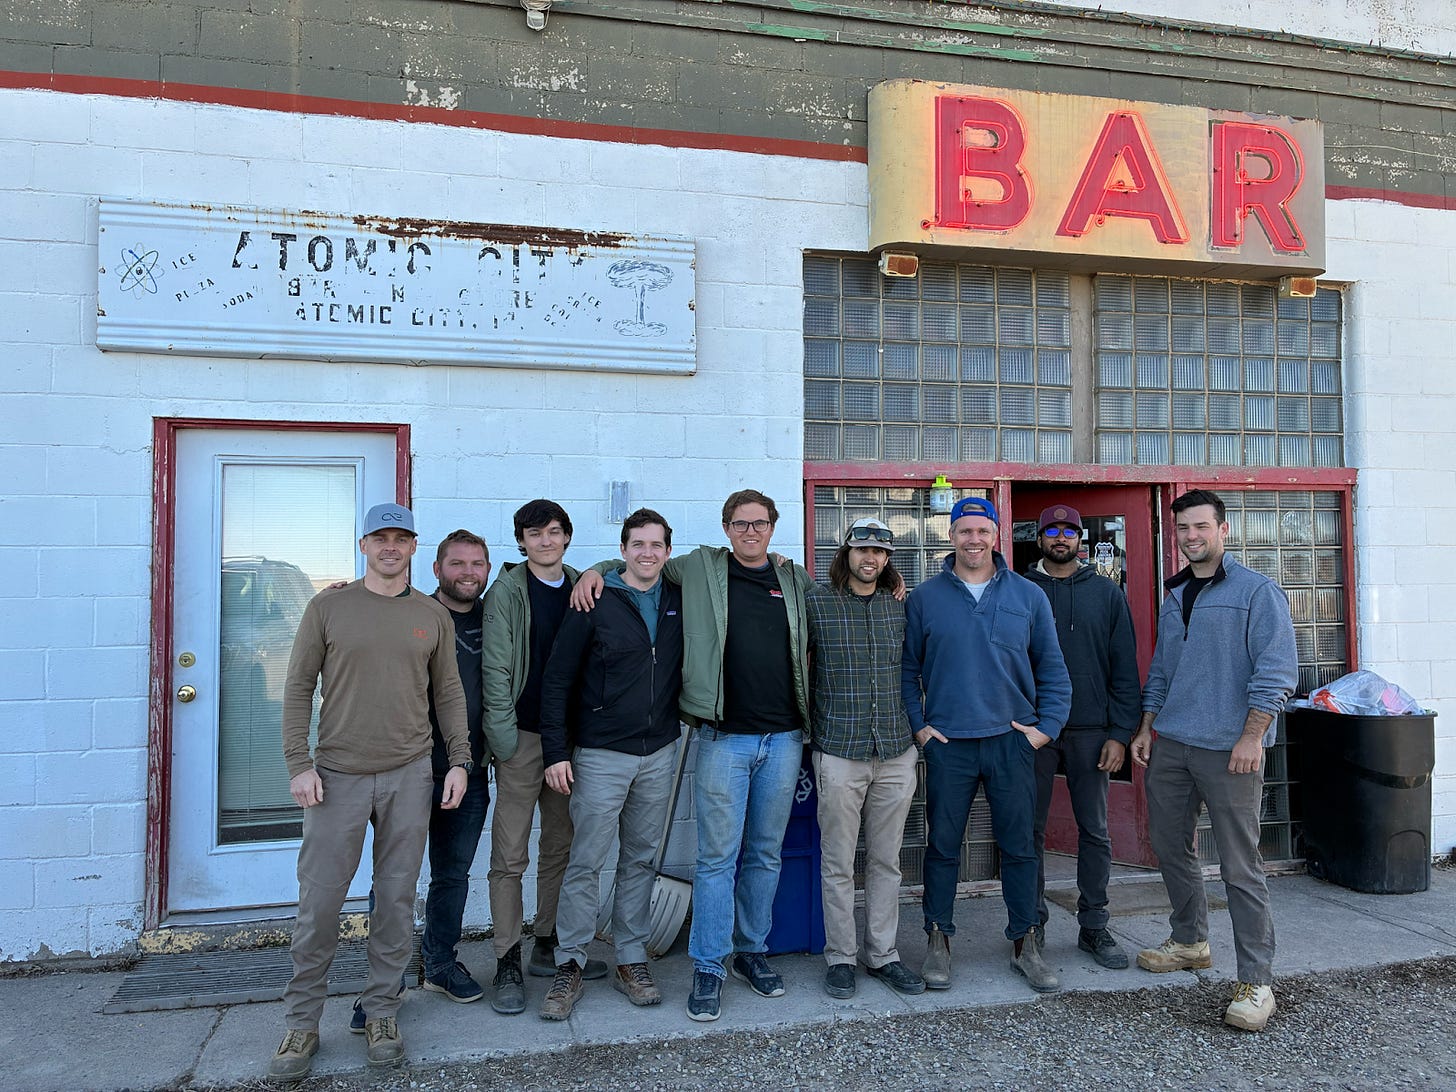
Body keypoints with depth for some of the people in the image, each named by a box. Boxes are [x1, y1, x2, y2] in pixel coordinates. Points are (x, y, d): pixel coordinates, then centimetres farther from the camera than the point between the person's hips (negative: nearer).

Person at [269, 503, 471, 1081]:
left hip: (409, 775, 2)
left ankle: (382, 1011, 23)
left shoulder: (433, 616, 7)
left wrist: (459, 760, 3)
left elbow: (448, 693, 10)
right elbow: (299, 686, 2)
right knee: (319, 900, 2)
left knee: (396, 898, 8)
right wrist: (298, 763, -5)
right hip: (337, 773, -1)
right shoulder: (329, 606, 2)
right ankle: (302, 1022, 19)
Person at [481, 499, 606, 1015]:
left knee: (560, 846, 13)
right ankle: (508, 963, 10)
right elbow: (495, 668, -8)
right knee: (510, 854, -1)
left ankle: (548, 946, 27)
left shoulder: (583, 588, 8)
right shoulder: (507, 591, -4)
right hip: (524, 736, -4)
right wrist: (504, 735, -13)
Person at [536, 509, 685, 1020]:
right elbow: (557, 679, -6)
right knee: (586, 863, 1)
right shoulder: (595, 603, -7)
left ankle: (631, 961, 25)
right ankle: (569, 965, 15)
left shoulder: (680, 600, 4)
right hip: (601, 754, -3)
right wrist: (556, 752, -9)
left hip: (660, 752, 4)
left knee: (641, 860, 13)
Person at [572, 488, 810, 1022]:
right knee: (718, 856, 0)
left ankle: (752, 951, 30)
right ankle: (708, 968, 14)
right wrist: (596, 569, -1)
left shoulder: (797, 582, 10)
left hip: (783, 738, 3)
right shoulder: (700, 568, 4)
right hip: (724, 738, -3)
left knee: (766, 854, 14)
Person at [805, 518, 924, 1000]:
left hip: (897, 752, 3)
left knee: (886, 861, 13)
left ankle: (883, 954, 26)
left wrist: (915, 725, 13)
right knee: (838, 864, 6)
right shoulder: (816, 602, -4)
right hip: (839, 753, -3)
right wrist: (810, 719, -2)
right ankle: (840, 957, 21)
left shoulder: (899, 607, 8)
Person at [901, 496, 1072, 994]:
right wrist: (918, 726, -2)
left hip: (1012, 741, 1)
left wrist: (1046, 727, 0)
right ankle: (938, 941, 21)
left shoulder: (1028, 596, 5)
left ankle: (1024, 943, 24)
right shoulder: (925, 598, 2)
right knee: (943, 846, 7)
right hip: (947, 744, -1)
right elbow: (907, 669, 5)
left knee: (1020, 846, 9)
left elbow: (1053, 670, 8)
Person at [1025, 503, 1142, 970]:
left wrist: (1120, 733, -4)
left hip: (1091, 730, 1)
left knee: (1094, 831, 8)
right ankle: (1033, 924, 19)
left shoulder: (1107, 593, 6)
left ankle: (1094, 926, 21)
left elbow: (1124, 667, 3)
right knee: (1030, 830, 6)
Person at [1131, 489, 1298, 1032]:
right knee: (1170, 847, 15)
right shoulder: (1174, 597, 15)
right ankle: (1190, 941, 34)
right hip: (1170, 745, 7)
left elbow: (1277, 670, -11)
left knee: (1240, 866, -3)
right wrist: (1146, 727, 15)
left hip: (1228, 748, -7)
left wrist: (1252, 735, -17)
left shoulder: (1257, 591, -5)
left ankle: (1256, 981, 6)